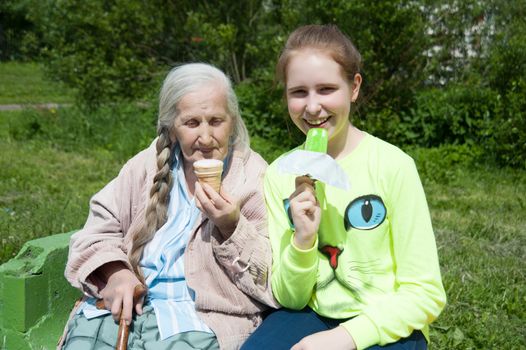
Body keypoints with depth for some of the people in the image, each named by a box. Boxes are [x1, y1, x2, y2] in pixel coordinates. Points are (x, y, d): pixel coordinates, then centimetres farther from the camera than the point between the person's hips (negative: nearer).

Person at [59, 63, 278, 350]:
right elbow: (98, 229, 11)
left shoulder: (255, 178, 1)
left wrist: (231, 228, -17)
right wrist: (115, 273, -9)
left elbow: (273, 281, -2)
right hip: (125, 305, 3)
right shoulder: (149, 165, 11)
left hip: (202, 316, -2)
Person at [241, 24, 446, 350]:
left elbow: (426, 293, -10)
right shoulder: (281, 175, -2)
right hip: (311, 316, 2)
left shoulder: (393, 165, -12)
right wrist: (302, 240, -17)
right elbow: (289, 299, 1)